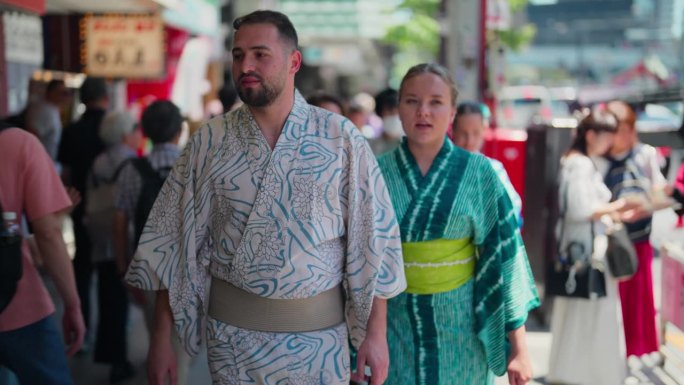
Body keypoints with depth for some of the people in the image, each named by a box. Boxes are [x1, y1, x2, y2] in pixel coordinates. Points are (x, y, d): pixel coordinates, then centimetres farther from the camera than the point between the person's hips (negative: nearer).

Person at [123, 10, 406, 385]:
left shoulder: (342, 138, -6)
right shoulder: (208, 142, -3)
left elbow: (372, 238, -3)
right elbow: (175, 242, 0)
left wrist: (375, 332, -5)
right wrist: (161, 337, -2)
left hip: (320, 334, 0)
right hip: (232, 331, 0)